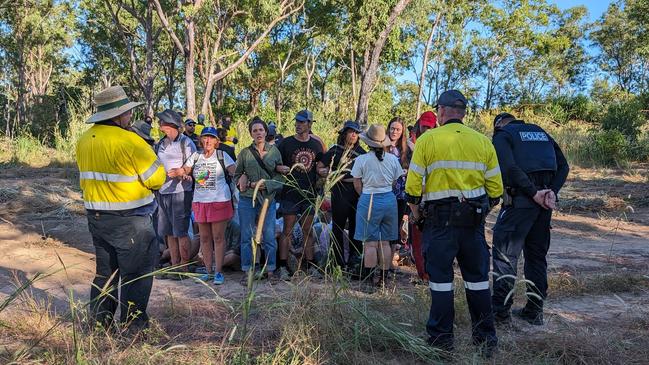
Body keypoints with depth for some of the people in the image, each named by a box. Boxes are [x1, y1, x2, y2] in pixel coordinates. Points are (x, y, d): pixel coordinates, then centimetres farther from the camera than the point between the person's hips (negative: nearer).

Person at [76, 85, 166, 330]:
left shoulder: (84, 141, 5)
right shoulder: (129, 140, -19)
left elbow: (85, 178, 14)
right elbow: (157, 179, -14)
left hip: (95, 216, 8)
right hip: (129, 220, -8)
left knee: (105, 271, 20)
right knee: (137, 273, 5)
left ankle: (99, 322, 29)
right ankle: (133, 325, 12)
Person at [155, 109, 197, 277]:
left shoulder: (186, 143, -5)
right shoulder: (160, 144, 14)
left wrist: (181, 172, -21)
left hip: (180, 192, -7)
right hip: (162, 192, 7)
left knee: (181, 232, -3)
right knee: (169, 232, 10)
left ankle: (184, 267, 6)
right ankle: (174, 265, 20)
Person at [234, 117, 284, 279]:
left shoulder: (274, 151, 4)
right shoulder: (245, 153, 3)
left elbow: (280, 175, 3)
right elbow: (237, 176, 8)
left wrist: (266, 184, -13)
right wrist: (251, 184, -10)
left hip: (268, 199, 0)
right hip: (247, 199, 0)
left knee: (269, 237, 1)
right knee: (246, 237, 6)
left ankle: (270, 270, 14)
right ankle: (247, 271, 17)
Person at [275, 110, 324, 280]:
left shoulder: (316, 144, 10)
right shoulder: (286, 143, 0)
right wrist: (280, 168, -18)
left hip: (309, 194, 3)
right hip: (290, 193, -3)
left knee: (308, 231, 10)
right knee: (287, 231, 0)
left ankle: (311, 266, 17)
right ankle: (283, 267, 6)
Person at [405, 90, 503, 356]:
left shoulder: (427, 140, -4)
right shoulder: (483, 142, 7)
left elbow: (413, 186, -8)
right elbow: (495, 188, 6)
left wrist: (416, 214, 6)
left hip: (440, 218, -3)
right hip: (474, 219, 4)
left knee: (440, 278, 6)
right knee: (477, 277, 15)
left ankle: (442, 338, 15)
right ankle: (486, 336, 25)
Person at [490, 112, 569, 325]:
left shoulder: (502, 136, 3)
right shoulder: (540, 132, 22)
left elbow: (509, 168, -17)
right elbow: (563, 166, 12)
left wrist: (533, 192, -14)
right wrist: (552, 191, 0)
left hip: (521, 199, -6)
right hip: (544, 202, 7)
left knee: (504, 253, 0)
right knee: (537, 254, 14)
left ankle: (501, 309, 1)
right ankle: (535, 310, 21)